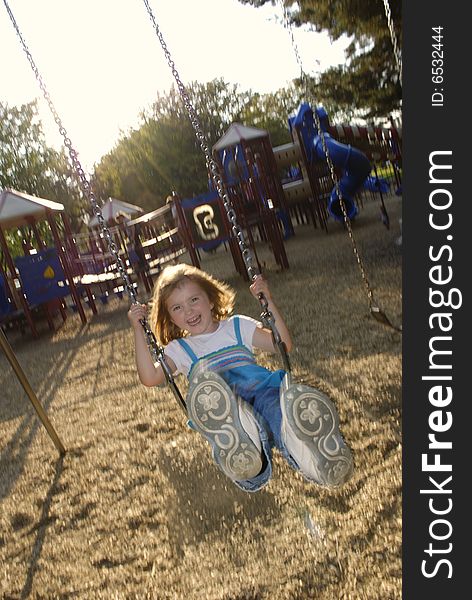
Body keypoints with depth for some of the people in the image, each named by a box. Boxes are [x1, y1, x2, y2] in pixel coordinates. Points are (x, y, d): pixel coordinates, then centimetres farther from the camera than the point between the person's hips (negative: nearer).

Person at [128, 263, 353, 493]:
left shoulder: (237, 326, 28)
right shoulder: (179, 349, 26)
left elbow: (284, 344, 21)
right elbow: (149, 377, 9)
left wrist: (268, 302, 14)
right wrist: (138, 329, 10)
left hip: (262, 388, 2)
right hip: (221, 405, -1)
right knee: (202, 381, -39)